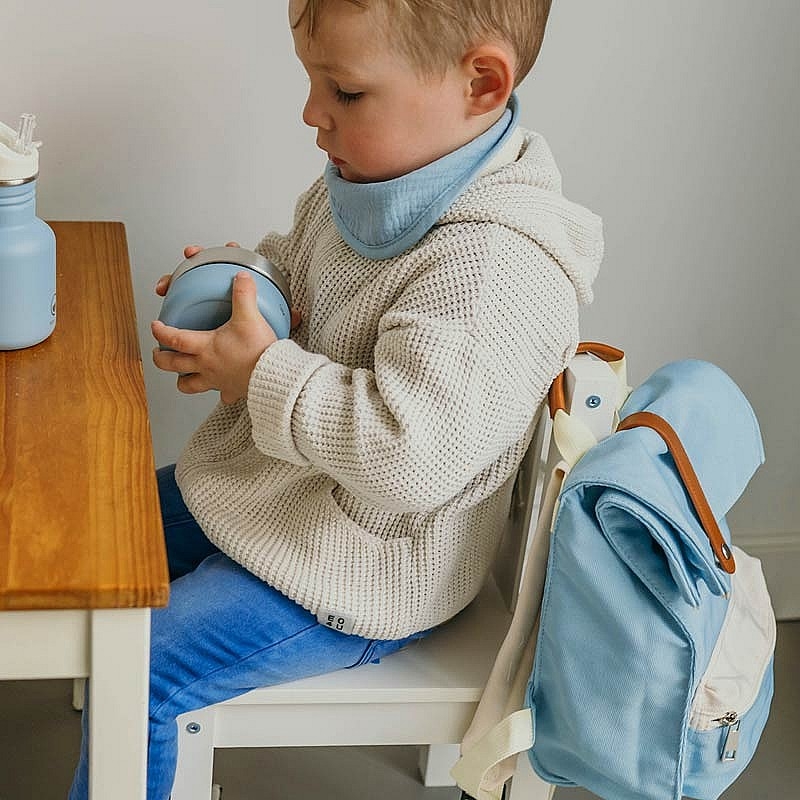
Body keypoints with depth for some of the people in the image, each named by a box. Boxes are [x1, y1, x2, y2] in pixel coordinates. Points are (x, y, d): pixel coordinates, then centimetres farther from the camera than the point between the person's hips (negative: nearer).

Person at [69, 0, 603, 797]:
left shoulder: (498, 270, -33)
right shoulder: (368, 174, -4)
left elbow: (409, 455, -39)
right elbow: (297, 264, 18)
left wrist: (263, 371, -28)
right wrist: (240, 279, -5)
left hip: (350, 577, -9)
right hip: (263, 485, 10)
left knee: (140, 677, -11)